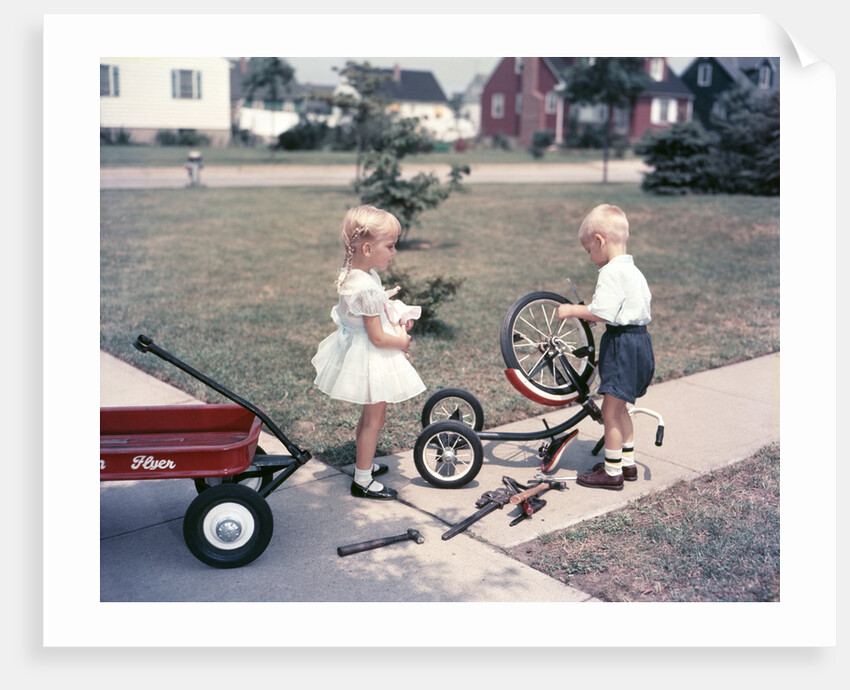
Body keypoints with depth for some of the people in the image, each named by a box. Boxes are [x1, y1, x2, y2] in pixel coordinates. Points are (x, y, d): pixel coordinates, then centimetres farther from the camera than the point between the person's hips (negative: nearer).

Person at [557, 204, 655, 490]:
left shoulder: (612, 272, -18)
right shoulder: (633, 270, 14)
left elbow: (602, 312, -26)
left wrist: (571, 310, -13)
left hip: (623, 344, -10)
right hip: (639, 339, 10)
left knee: (610, 411, -2)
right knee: (618, 407, 20)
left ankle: (612, 472, 6)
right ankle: (627, 463, 29)